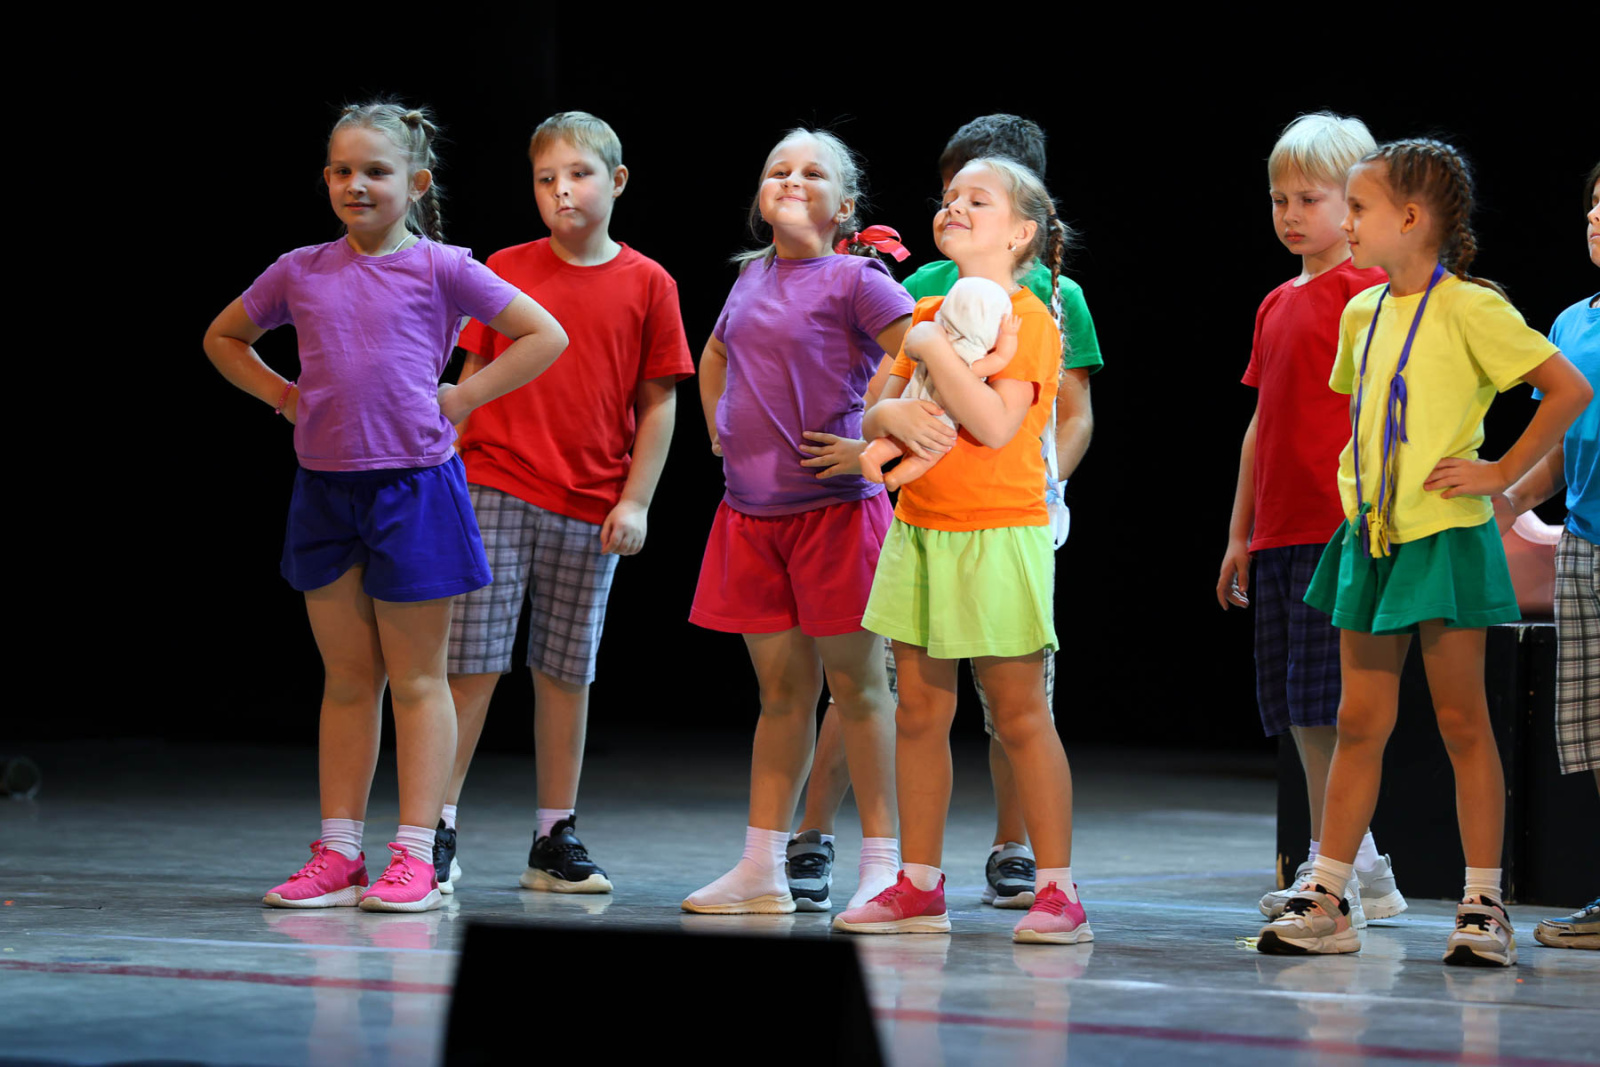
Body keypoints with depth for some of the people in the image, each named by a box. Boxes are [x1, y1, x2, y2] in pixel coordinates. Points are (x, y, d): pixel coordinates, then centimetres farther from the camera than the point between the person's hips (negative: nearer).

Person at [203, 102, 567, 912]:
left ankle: (413, 856, 4)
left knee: (416, 680, 3)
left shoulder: (441, 269, -4)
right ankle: (337, 855, 13)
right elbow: (223, 339, 21)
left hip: (412, 484, -4)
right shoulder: (300, 273, 6)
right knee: (347, 679, 10)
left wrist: (460, 398, -6)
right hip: (325, 487, 4)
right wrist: (283, 395, 7)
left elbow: (545, 336, -2)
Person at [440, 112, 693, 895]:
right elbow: (472, 377, 7)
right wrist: (449, 475, 3)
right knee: (473, 661, -4)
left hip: (592, 510, 1)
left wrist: (635, 501, -2)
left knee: (566, 672, 9)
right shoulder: (505, 270, 3)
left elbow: (659, 402, 4)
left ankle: (556, 838, 17)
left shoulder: (647, 285, 2)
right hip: (497, 493, -1)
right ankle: (438, 828, 1)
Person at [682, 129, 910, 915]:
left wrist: (873, 439, -15)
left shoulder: (855, 280, -7)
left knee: (855, 687, -1)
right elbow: (715, 358, 31)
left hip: (834, 505, -6)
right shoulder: (752, 276, 12)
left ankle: (883, 865, 3)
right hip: (750, 511, 6)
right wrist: (721, 436, 19)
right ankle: (761, 870, 12)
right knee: (781, 689, 10)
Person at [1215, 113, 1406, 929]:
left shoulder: (1366, 290, -6)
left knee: (1321, 702, -11)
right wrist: (1239, 534, 20)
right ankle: (1358, 870, 15)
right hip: (1280, 529, 8)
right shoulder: (1276, 305, 18)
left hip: (1339, 529, -8)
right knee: (1293, 708, 9)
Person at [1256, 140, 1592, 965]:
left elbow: (1569, 389, -13)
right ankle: (1324, 902, 8)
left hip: (1445, 536, -6)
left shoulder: (1467, 308, -11)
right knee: (1359, 721, 7)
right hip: (1370, 534, 6)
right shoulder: (1362, 314, 11)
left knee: (1461, 722, -1)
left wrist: (1503, 473, -12)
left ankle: (1484, 907, 5)